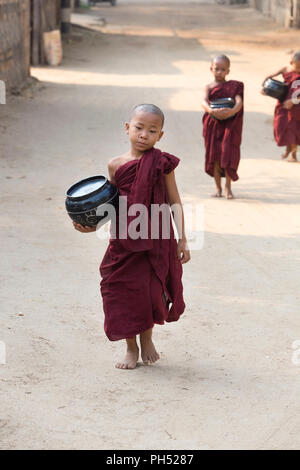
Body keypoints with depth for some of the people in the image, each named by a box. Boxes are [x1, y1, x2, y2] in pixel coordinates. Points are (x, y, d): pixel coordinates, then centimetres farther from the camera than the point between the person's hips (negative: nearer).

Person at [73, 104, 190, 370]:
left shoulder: (161, 163, -3)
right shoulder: (116, 165, 2)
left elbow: (175, 202, 0)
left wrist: (182, 238, -4)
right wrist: (94, 225, -4)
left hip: (156, 239, -2)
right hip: (124, 240, 2)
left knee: (151, 289, 3)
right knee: (123, 290, 3)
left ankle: (147, 338, 32)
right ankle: (131, 348, 22)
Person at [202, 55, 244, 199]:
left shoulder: (234, 86, 3)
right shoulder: (209, 87, 4)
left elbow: (239, 101, -13)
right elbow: (204, 102, -14)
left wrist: (233, 111, -35)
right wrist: (212, 111, -36)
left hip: (230, 126, -1)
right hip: (213, 125, 1)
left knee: (228, 155, -7)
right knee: (215, 156, 4)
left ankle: (228, 187, 6)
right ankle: (218, 187, 16)